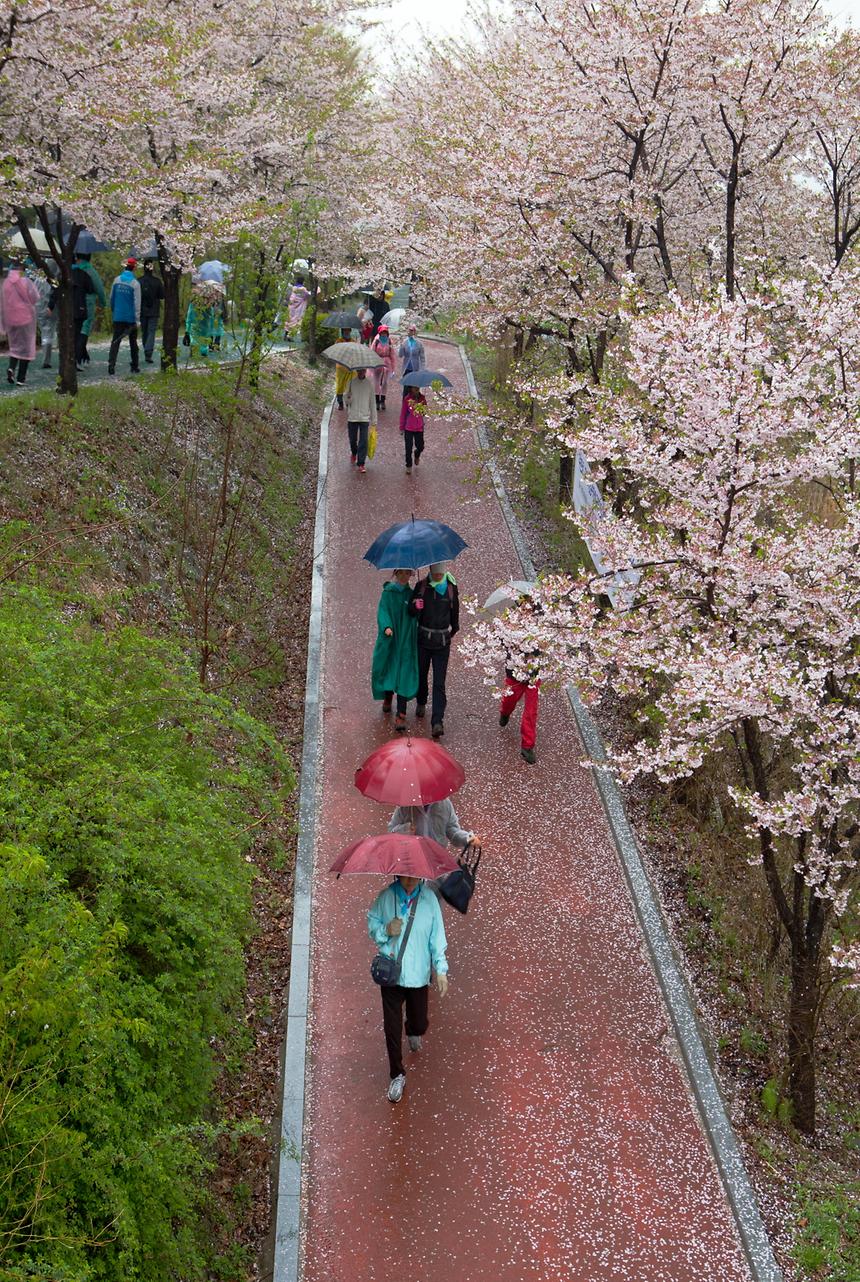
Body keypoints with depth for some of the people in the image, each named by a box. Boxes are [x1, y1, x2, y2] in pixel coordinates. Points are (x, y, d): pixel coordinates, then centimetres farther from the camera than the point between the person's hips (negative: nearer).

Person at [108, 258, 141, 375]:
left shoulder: (117, 280, 2)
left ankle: (111, 365, -16)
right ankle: (135, 366, 15)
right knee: (133, 342, 11)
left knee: (115, 341, 0)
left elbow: (112, 298, 10)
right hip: (131, 317, -2)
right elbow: (137, 303, -11)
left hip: (118, 317, 2)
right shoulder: (135, 283, -10)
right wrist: (137, 319, -10)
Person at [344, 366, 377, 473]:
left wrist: (374, 419, 6)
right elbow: (347, 401, 4)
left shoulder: (369, 384, 1)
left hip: (365, 417, -1)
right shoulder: (351, 383, 0)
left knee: (363, 441, -7)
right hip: (352, 416, 1)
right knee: (352, 439, 12)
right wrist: (349, 399, -21)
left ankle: (361, 464, -2)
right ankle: (354, 453, 43)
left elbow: (372, 402, 7)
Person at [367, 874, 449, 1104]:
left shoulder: (429, 899, -11)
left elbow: (437, 936, -5)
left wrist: (441, 970, -7)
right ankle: (397, 1076, 23)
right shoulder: (386, 897, -11)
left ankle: (414, 1032, 54)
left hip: (418, 975, 0)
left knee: (420, 1024, 15)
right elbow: (371, 922, 2)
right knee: (392, 1027, 4)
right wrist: (385, 930, -19)